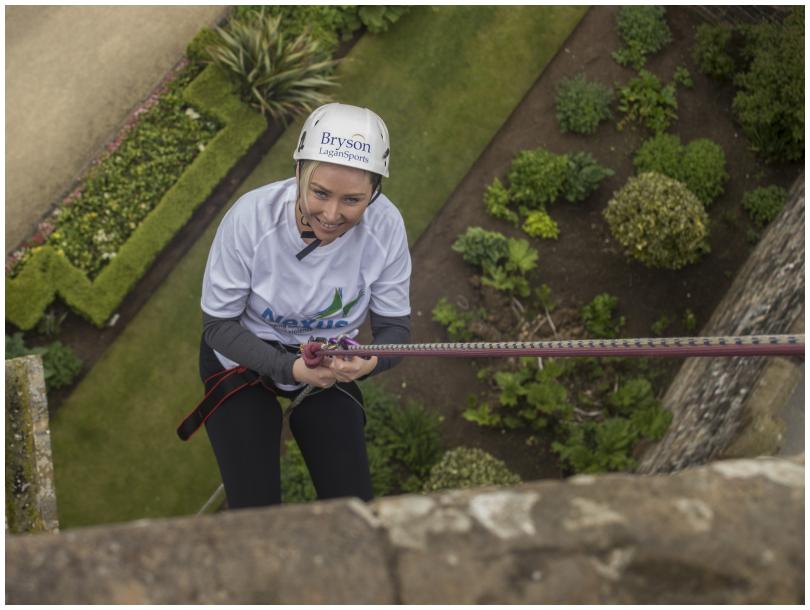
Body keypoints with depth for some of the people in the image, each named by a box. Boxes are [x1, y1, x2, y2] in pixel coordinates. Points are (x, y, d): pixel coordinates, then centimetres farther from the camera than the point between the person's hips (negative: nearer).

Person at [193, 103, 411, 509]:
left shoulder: (386, 226, -24)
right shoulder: (251, 217, -30)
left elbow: (394, 326, -11)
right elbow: (218, 324, -18)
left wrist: (371, 362, -34)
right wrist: (289, 368, -34)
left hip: (328, 363, 2)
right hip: (243, 358, -2)